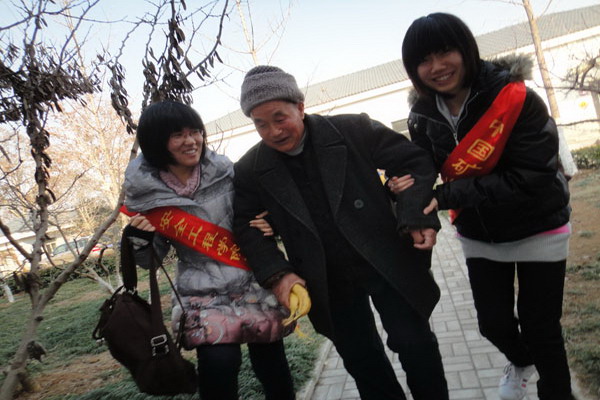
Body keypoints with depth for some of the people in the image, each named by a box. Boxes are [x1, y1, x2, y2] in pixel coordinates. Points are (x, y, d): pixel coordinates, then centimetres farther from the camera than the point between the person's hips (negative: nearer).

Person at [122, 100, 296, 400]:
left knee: (272, 367, 3)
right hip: (202, 294, 0)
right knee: (218, 360, -19)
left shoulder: (224, 170, -5)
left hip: (253, 283, 1)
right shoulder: (145, 189, -4)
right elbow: (151, 259, 6)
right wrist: (138, 238, -15)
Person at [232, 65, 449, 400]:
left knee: (414, 343, 8)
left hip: (387, 262, -1)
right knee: (360, 359, 15)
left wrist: (417, 218, -18)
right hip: (327, 281, 2)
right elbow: (247, 226, 3)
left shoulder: (355, 130, -10)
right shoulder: (251, 170, -3)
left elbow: (415, 162, -5)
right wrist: (277, 274, -10)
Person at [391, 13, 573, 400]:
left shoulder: (517, 99, -23)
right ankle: (522, 362, 45)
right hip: (479, 236, 4)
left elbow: (531, 179, -28)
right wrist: (409, 185, -24)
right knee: (494, 323, 10)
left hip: (538, 231, -3)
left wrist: (447, 196, -32)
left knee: (541, 327, 3)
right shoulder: (423, 116, -8)